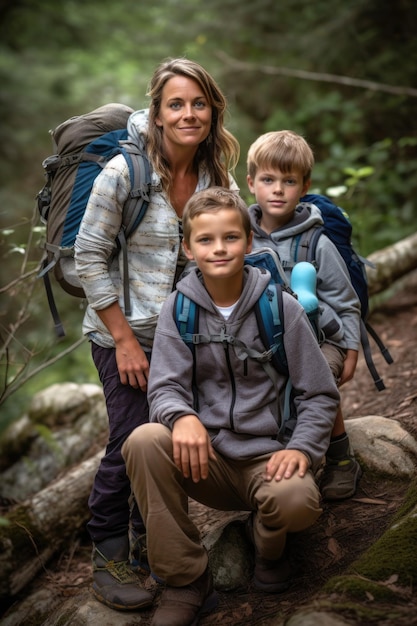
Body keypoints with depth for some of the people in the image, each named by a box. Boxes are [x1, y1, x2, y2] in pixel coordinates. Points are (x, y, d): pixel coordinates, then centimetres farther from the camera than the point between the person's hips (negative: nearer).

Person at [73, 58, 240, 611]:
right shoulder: (124, 173, -16)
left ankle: (149, 541, 32)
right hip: (124, 331, -4)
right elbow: (90, 257, -12)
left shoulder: (218, 176, -1)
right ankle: (108, 559, 14)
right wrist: (125, 340, -13)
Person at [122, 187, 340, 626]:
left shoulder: (281, 307, -2)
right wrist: (182, 416, -29)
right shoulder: (178, 309, 1)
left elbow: (320, 394, 1)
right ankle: (186, 583, -12)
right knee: (143, 442, -29)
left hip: (267, 455, -1)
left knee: (297, 500, -34)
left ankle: (268, 542, 8)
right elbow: (165, 387, -6)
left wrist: (301, 448, -16)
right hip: (206, 457, 2)